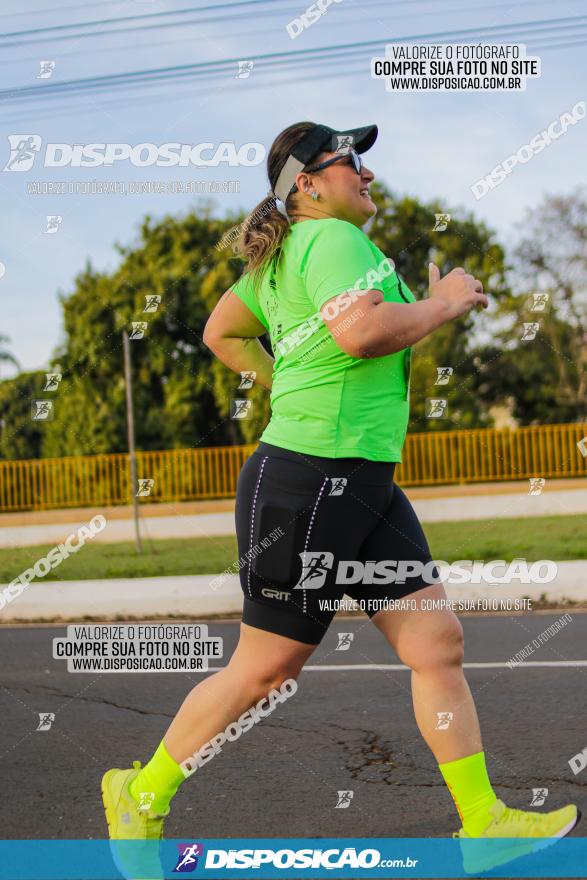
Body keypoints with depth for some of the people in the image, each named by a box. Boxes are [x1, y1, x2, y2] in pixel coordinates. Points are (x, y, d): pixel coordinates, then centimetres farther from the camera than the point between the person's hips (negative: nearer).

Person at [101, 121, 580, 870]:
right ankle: (142, 794, 21)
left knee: (438, 644, 5)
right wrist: (446, 302, -16)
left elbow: (220, 334, 26)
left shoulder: (281, 254, 15)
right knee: (264, 669, 3)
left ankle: (483, 821, 11)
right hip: (308, 481, -10)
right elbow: (360, 331, -31)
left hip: (364, 484, 10)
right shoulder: (333, 239, -13)